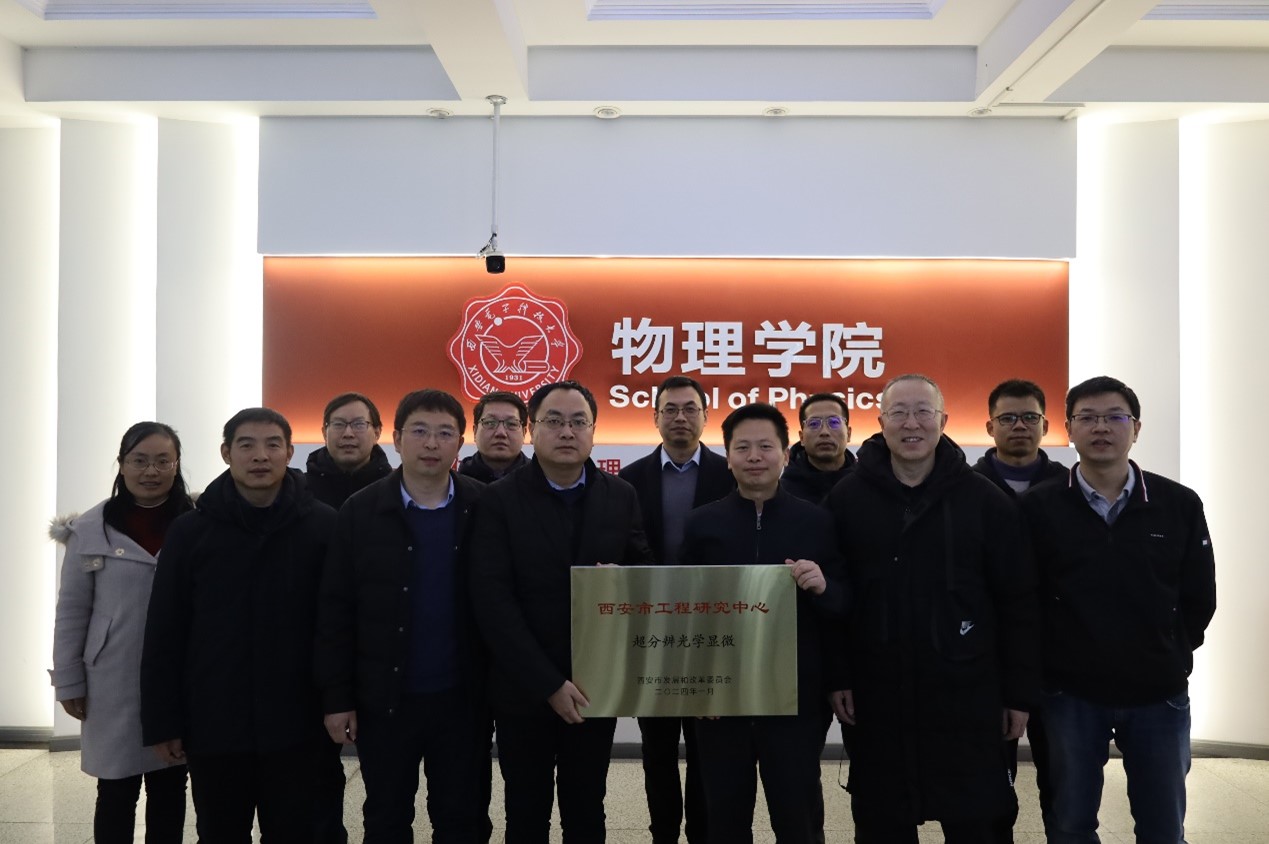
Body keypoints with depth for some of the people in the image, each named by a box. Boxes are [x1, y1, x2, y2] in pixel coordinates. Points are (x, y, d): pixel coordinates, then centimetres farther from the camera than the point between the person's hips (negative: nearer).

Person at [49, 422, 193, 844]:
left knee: (169, 790, 13)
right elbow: (72, 612, 2)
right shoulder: (91, 529, -3)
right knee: (116, 793, 10)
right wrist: (69, 682, 2)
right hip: (115, 684, 0)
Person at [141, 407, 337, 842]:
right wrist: (162, 723, -1)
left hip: (294, 724, -1)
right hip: (212, 725, 1)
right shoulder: (190, 530, -1)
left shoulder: (324, 526, -3)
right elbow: (164, 635, 1)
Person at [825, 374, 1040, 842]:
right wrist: (838, 678, 0)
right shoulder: (847, 498, -1)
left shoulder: (985, 500, -3)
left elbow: (1017, 603, 0)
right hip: (878, 698, 1)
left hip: (967, 698, -1)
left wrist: (1020, 692, 0)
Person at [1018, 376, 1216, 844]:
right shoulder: (1037, 508, -6)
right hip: (1071, 693, -1)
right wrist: (1054, 661, 0)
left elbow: (1198, 598, 5)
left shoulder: (1180, 505, -3)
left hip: (1159, 694, 1)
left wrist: (1168, 658, 5)